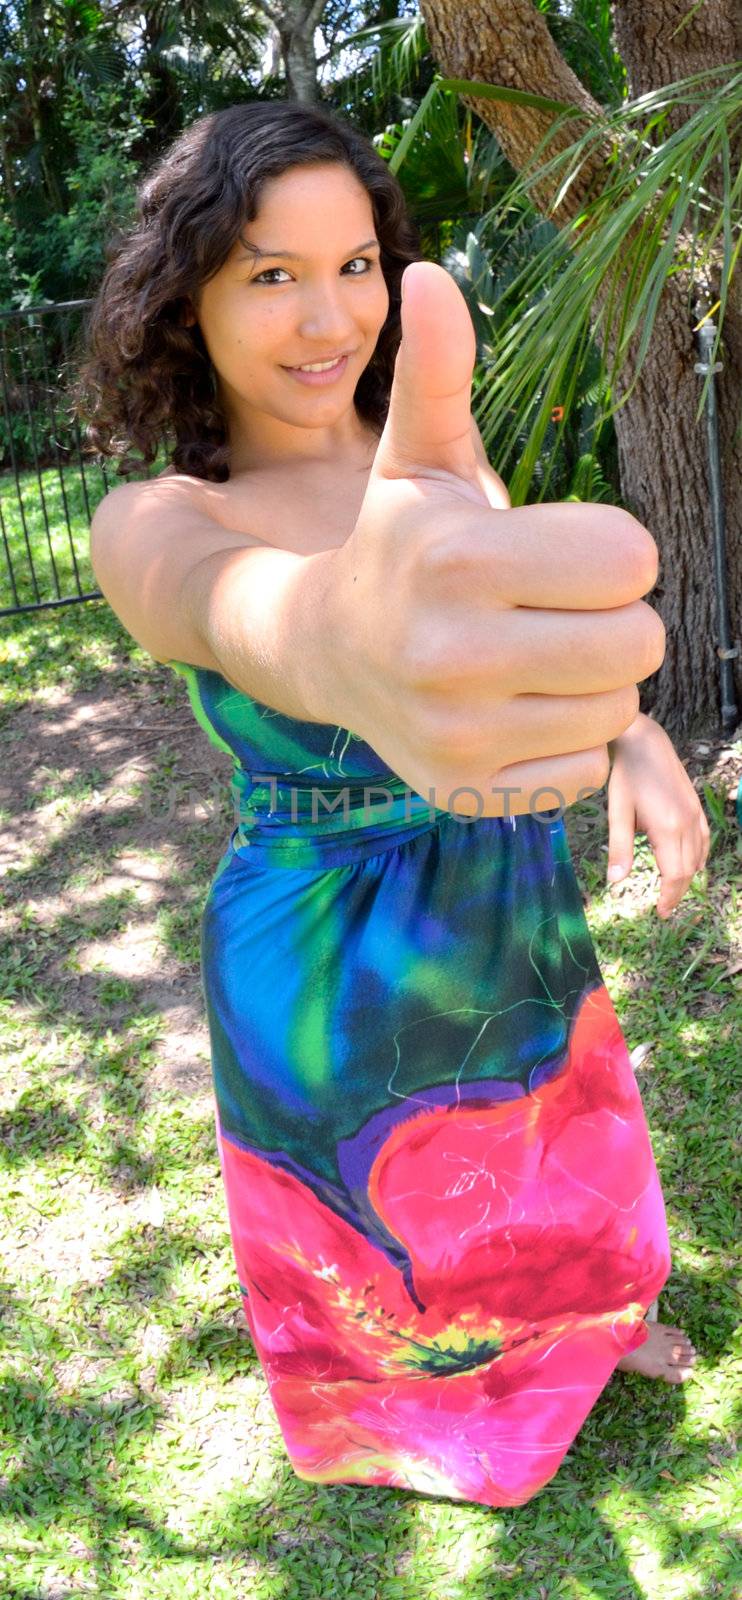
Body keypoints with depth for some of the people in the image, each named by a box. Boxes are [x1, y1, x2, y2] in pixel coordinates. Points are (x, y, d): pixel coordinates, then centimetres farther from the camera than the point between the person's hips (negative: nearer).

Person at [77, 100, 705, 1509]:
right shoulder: (154, 520, -23)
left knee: (555, 1143, 28)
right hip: (333, 966, -4)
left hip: (518, 906, 5)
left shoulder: (434, 440, -8)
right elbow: (228, 603, -47)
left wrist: (634, 732, -16)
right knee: (391, 1201, 21)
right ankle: (431, 1416, 56)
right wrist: (341, 637, -72)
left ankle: (589, 1321, 61)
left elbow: (516, 615, 4)